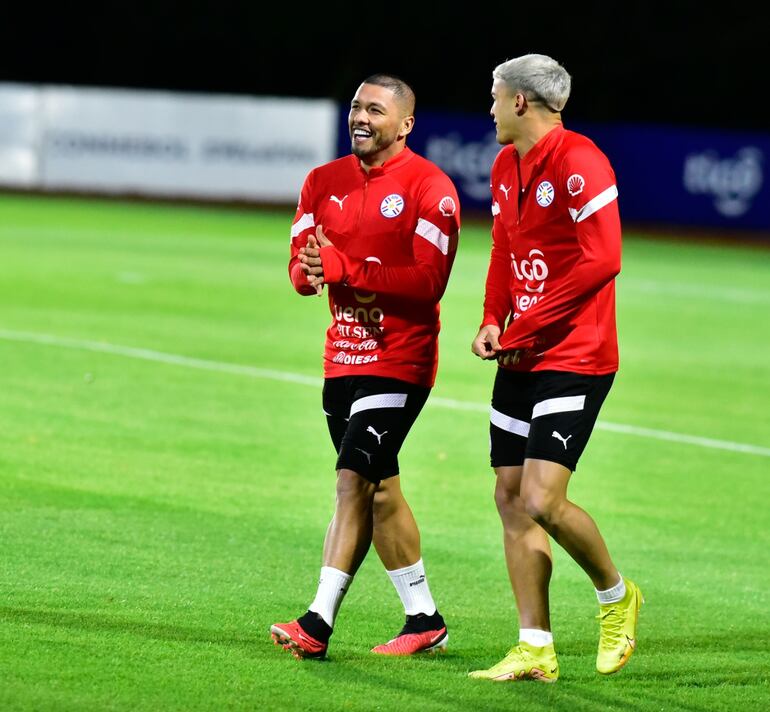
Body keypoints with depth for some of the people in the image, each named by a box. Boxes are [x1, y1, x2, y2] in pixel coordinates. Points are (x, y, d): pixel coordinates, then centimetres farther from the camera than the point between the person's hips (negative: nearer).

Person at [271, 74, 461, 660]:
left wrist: (344, 267, -21)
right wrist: (310, 271, -18)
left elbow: (429, 281, -17)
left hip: (400, 359, -7)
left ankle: (319, 622, -14)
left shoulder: (429, 188, -9)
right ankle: (424, 620, 19)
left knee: (354, 481, -15)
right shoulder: (325, 182, 11)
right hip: (343, 357, 7)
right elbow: (301, 265, 7)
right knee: (379, 490, 10)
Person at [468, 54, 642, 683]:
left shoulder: (579, 163, -15)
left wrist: (524, 330, -18)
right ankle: (536, 650, 10)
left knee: (543, 500, -15)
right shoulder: (506, 165, 13)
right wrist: (492, 321, 4)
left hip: (575, 360, -9)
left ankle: (616, 595, 11)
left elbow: (602, 260, -21)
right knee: (512, 499, 5)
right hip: (521, 359, 9)